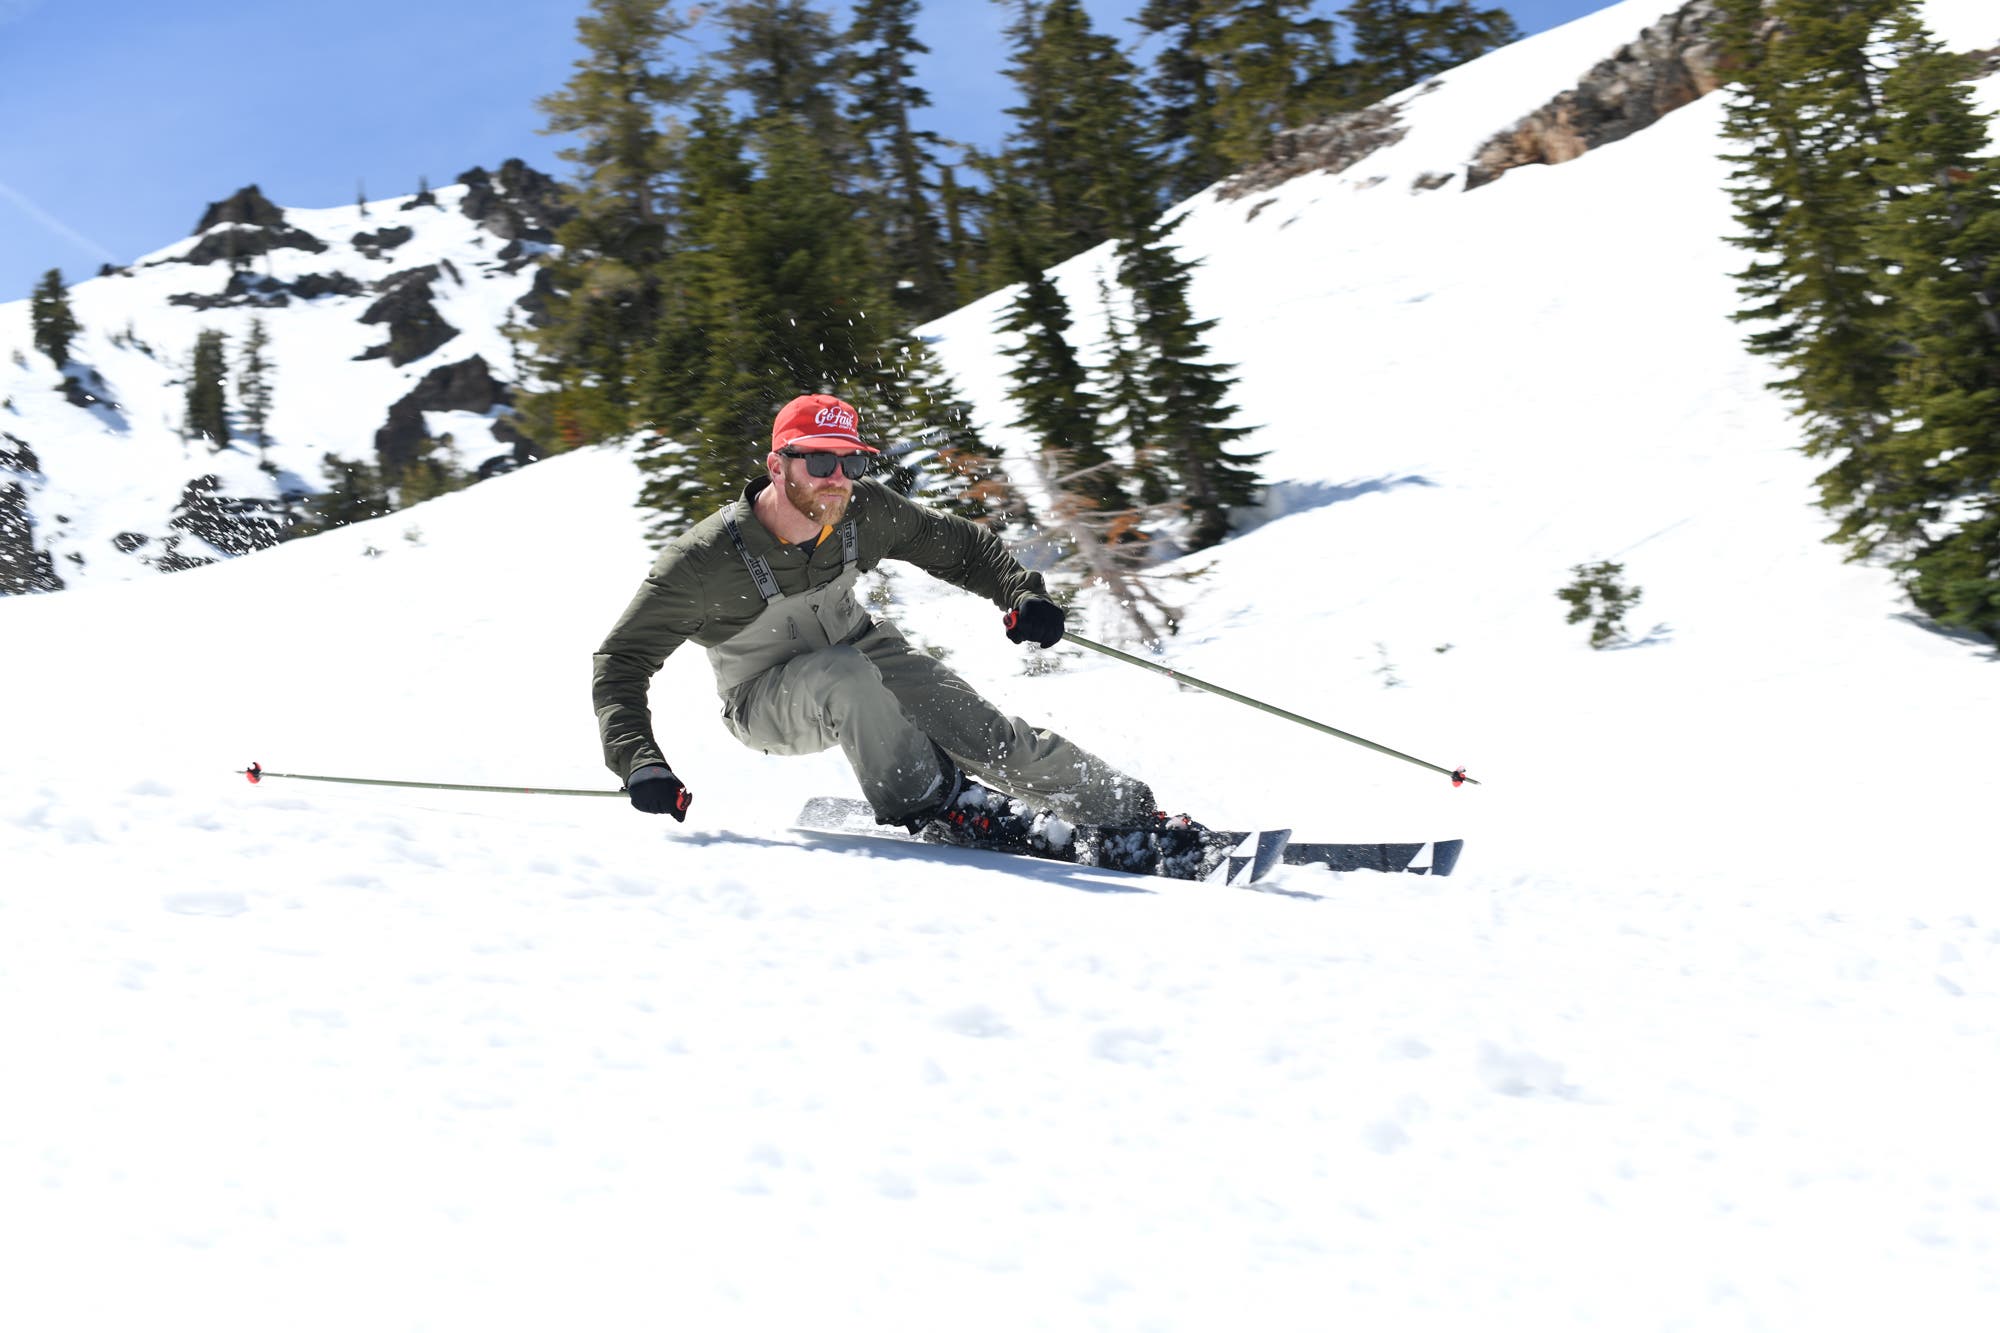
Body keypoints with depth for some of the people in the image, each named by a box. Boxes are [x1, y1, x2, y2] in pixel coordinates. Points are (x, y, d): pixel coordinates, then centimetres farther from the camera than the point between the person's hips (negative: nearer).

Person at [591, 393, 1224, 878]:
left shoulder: (865, 512, -17)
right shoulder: (703, 561, -29)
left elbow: (958, 543, -1)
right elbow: (620, 663, -23)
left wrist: (1020, 592, -18)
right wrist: (639, 761, -37)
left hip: (860, 655, 4)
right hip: (768, 701, -3)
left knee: (990, 737, -11)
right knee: (845, 676, -37)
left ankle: (1135, 819, 1)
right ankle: (931, 805, -20)